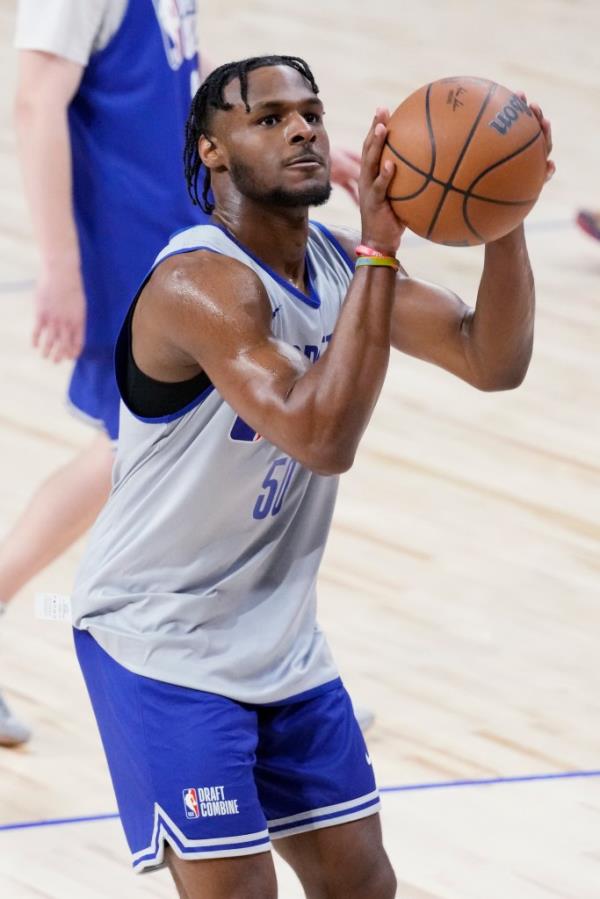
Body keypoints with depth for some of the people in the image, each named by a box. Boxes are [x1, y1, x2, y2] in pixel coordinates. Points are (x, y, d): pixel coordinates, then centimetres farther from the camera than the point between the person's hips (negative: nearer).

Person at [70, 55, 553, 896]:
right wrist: (379, 250, -40)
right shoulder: (201, 283, -26)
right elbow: (322, 437, -39)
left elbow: (493, 362, -8)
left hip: (280, 636, 8)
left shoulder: (338, 260, 0)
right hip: (163, 640, -8)